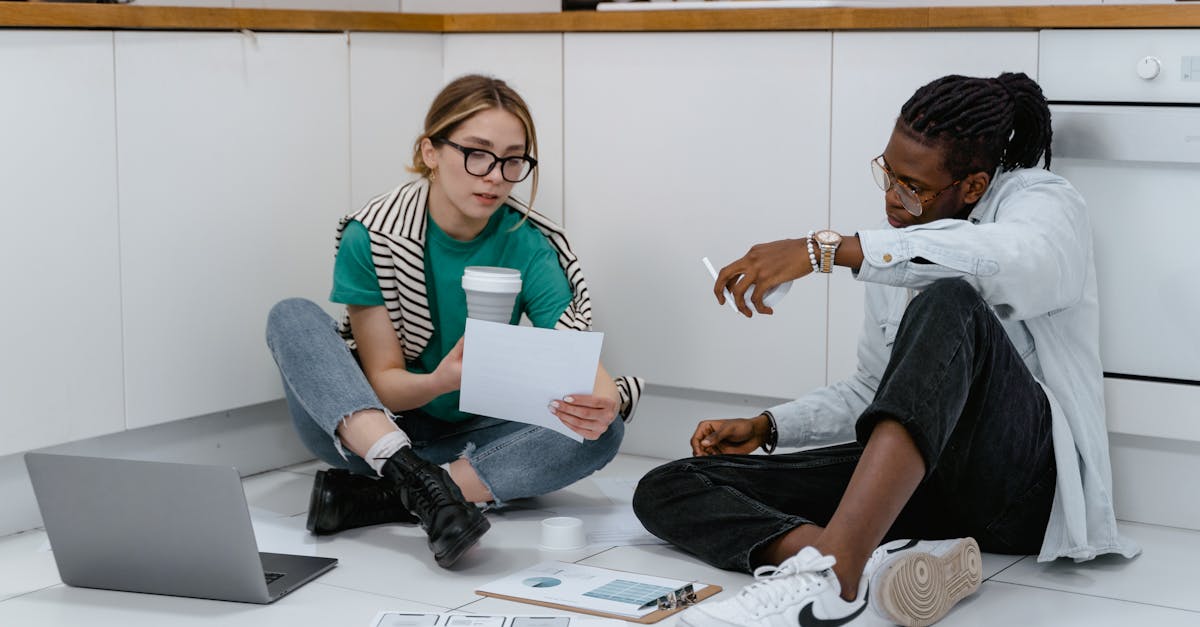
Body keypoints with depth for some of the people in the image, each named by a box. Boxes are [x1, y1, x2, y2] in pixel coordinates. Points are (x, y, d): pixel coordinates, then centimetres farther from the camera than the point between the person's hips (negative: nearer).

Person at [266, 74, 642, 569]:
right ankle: (418, 481, -39)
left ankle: (383, 499, -28)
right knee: (293, 317, -23)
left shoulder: (528, 244, -10)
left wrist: (603, 400, -44)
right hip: (365, 432, -1)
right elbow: (383, 383, -14)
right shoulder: (371, 239, -14)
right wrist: (440, 382, -37)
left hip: (470, 440, 2)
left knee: (602, 432, -24)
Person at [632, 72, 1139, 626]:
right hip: (905, 476, 7)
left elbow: (1017, 259, -29)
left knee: (947, 302, -37)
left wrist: (826, 249, -33)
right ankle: (879, 566, -37)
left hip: (1027, 477, -7)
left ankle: (834, 571, -52)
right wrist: (766, 427, 12)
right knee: (664, 490, -8)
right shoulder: (897, 247, 18)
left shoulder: (1040, 201, -2)